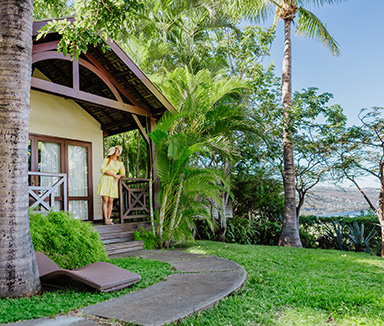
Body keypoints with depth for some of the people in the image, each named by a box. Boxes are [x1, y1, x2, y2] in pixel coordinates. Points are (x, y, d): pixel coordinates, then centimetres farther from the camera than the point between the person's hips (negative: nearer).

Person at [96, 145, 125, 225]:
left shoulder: (120, 163, 16)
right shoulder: (107, 160, 3)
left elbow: (123, 173, 20)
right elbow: (103, 170, -9)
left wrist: (119, 176, -3)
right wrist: (114, 174, -11)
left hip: (113, 182, 4)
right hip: (105, 180, -4)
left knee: (111, 201, -1)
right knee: (105, 200, -10)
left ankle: (109, 218, 2)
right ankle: (105, 219, -12)